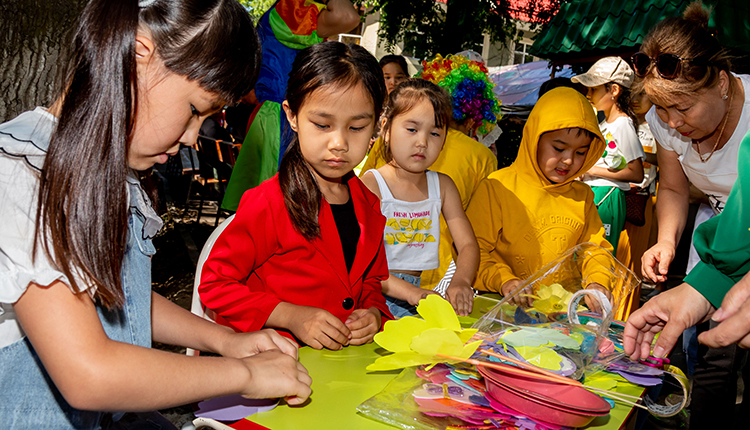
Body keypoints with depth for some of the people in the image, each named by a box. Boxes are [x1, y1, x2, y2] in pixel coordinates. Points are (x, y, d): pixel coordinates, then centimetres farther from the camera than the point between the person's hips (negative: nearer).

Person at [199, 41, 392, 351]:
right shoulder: (267, 204, -11)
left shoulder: (369, 206, 8)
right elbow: (215, 285, -8)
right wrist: (290, 316, -18)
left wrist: (373, 313, -2)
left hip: (346, 357, 8)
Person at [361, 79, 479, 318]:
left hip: (426, 293, 6)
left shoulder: (443, 186, 11)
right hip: (378, 295, -5)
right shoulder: (371, 184, -7)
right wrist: (410, 292, -29)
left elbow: (468, 245, 5)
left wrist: (460, 282, -18)